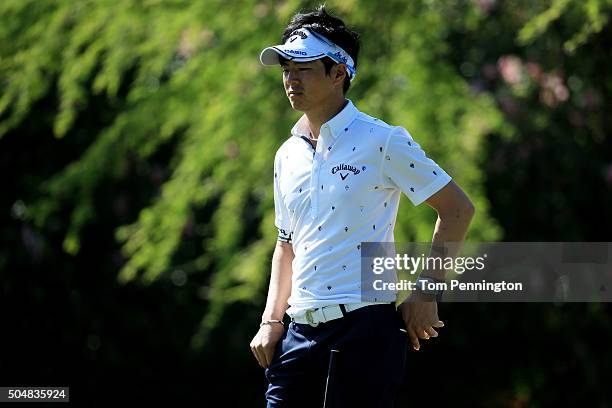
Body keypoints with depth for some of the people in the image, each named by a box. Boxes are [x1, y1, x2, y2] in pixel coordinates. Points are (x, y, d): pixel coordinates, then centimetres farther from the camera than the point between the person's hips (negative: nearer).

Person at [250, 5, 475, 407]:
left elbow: (458, 208, -3)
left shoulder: (383, 141, -4)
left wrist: (427, 292, -7)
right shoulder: (287, 155, 16)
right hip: (301, 331, 6)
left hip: (365, 327, -6)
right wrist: (271, 320, 13)